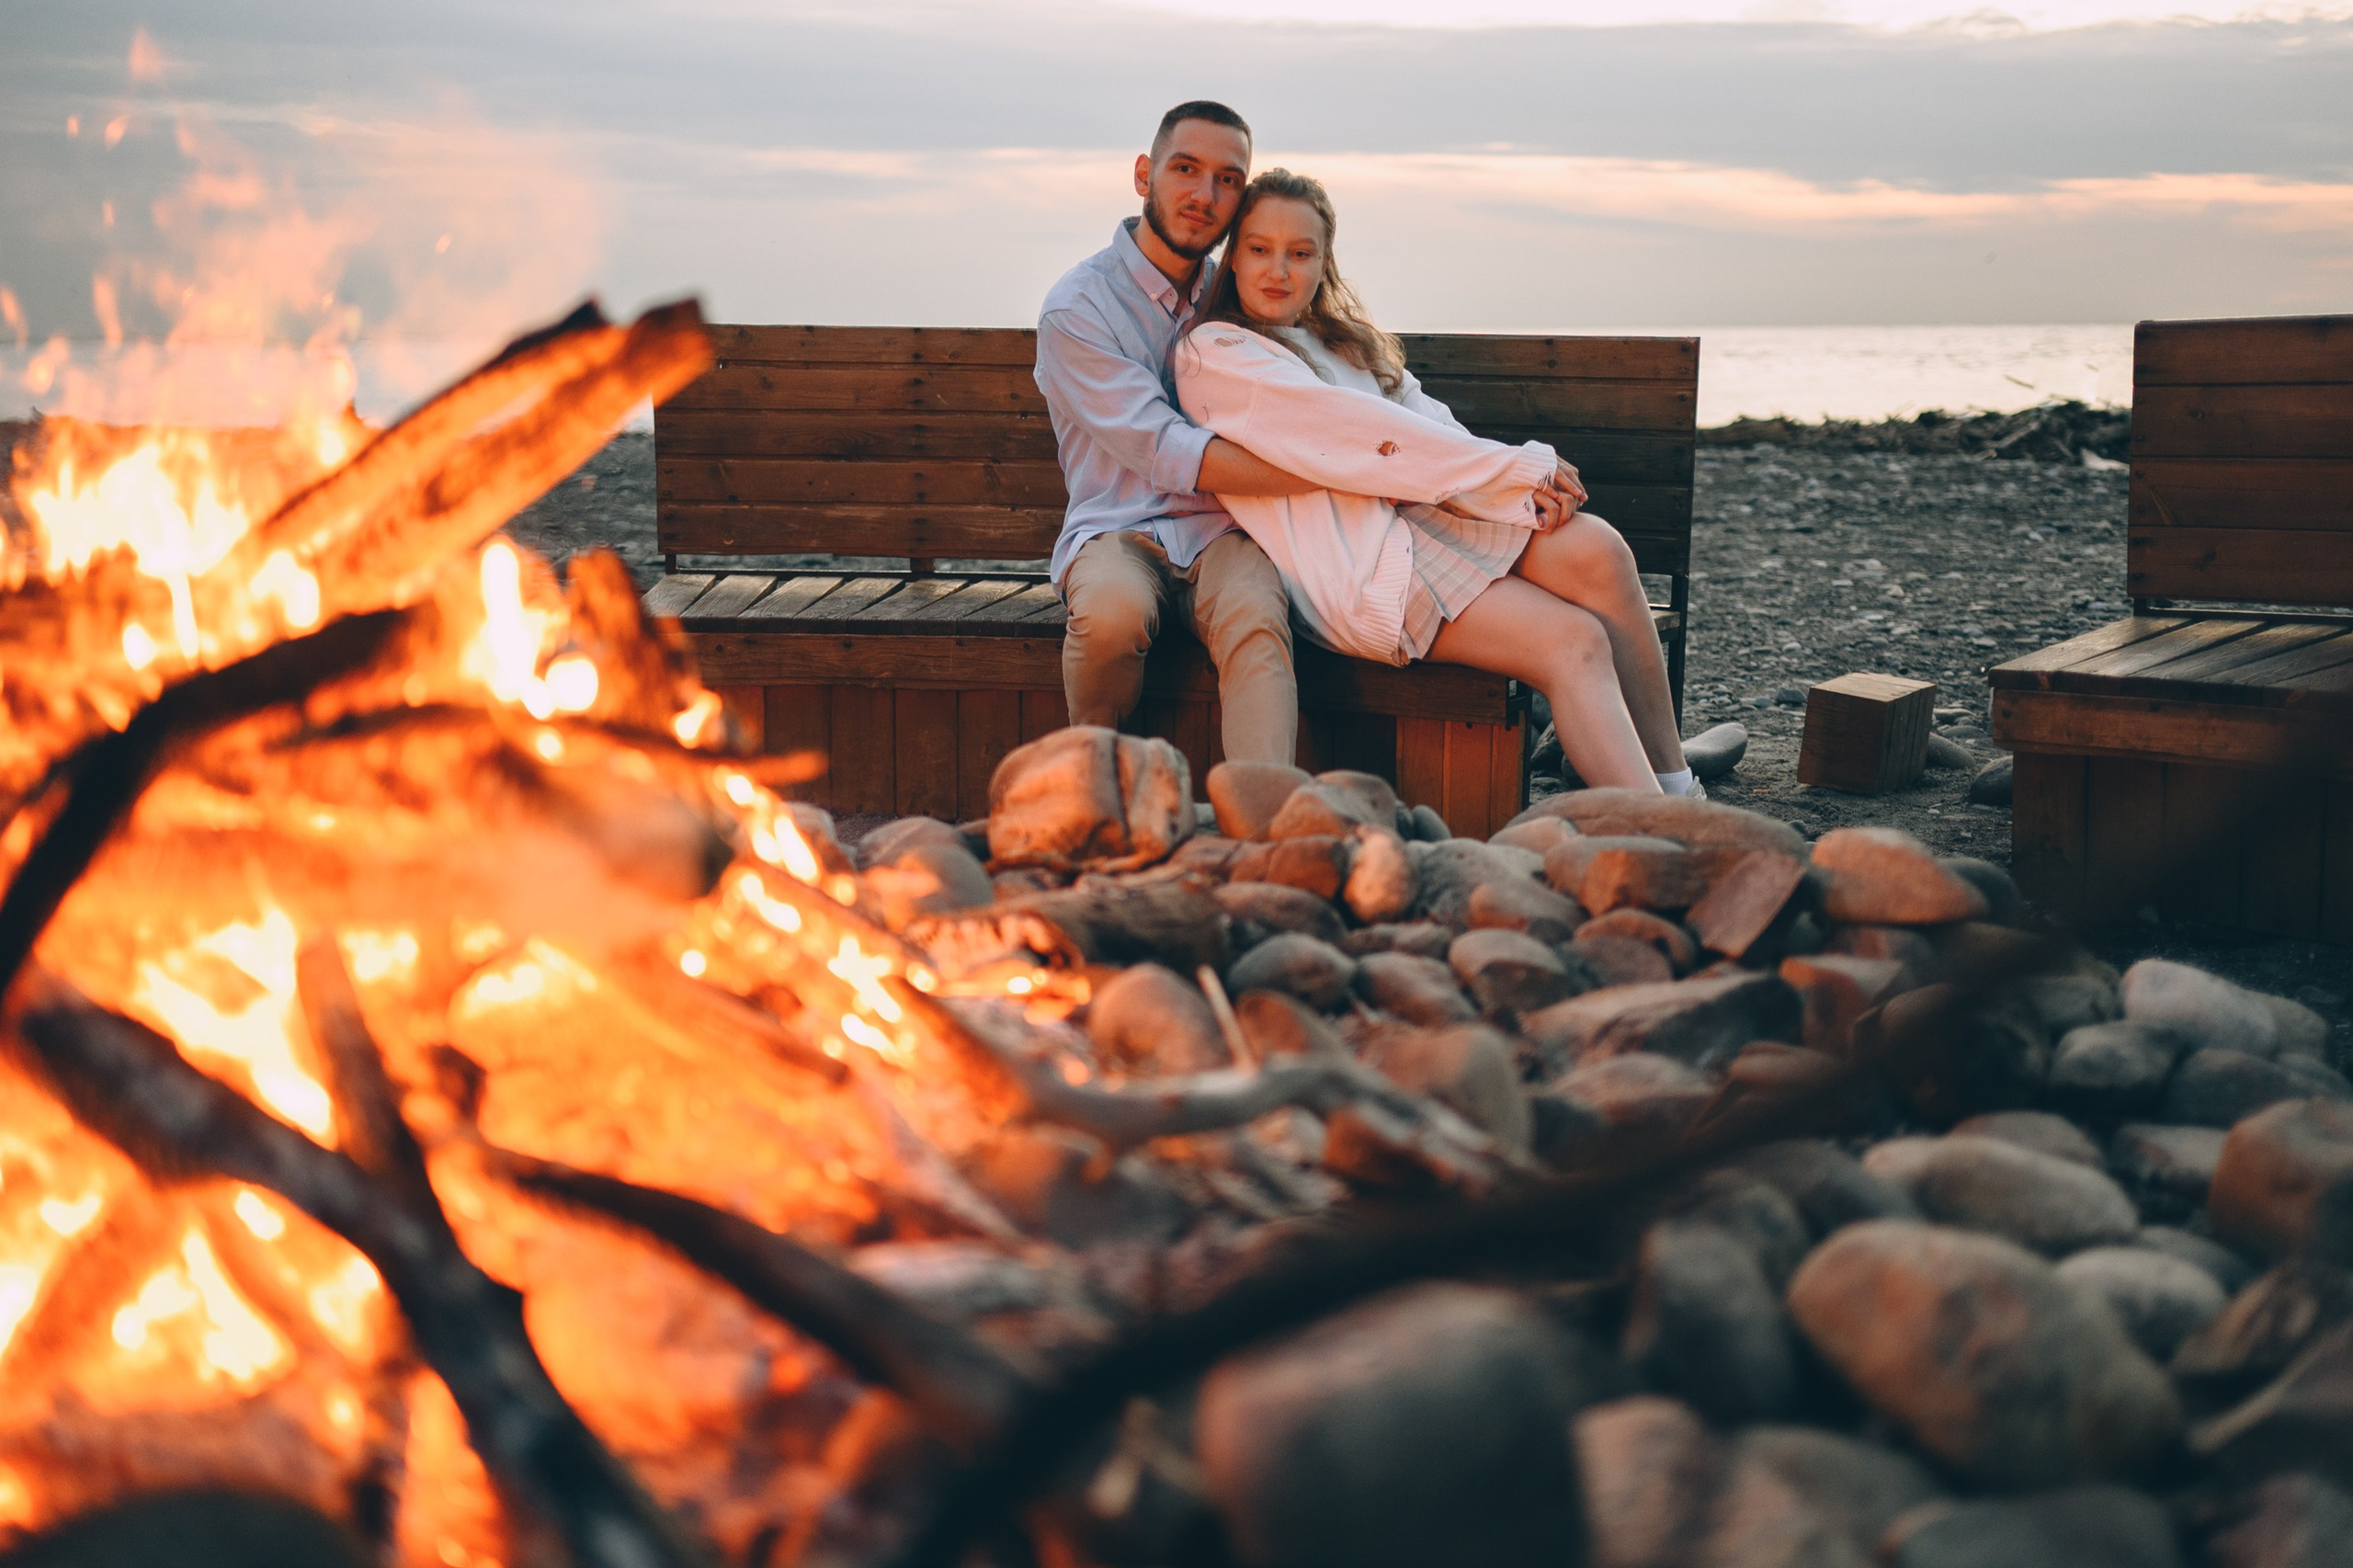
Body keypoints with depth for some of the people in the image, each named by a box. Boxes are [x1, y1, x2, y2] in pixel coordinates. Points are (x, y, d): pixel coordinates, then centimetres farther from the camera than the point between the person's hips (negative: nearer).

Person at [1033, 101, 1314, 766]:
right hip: (1118, 530, -3)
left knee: (1257, 619, -32)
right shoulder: (1078, 305, -7)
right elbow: (1169, 455, -17)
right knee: (1114, 611, -38)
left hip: (1222, 534, 3)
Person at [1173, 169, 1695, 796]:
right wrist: (1516, 467, -11)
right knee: (1574, 641, -23)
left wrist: (1527, 486, -9)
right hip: (1360, 571, -7)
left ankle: (1672, 788, -18)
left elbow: (1428, 422, 13)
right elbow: (1351, 435, -9)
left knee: (1594, 547, -21)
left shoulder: (1345, 341, 27)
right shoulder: (1214, 354, 1)